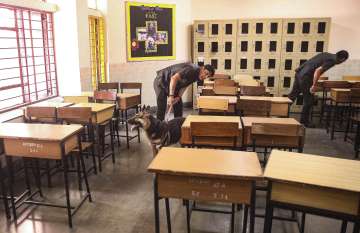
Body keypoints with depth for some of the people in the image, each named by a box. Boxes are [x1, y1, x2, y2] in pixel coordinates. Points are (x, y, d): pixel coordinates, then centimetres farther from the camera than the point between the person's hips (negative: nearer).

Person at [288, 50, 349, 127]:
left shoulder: (326, 54, 19)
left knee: (292, 95, 17)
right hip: (305, 76, -9)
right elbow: (318, 70, -20)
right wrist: (314, 85, -17)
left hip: (299, 72, 9)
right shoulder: (332, 61, -8)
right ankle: (304, 121, 14)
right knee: (309, 100, 3)